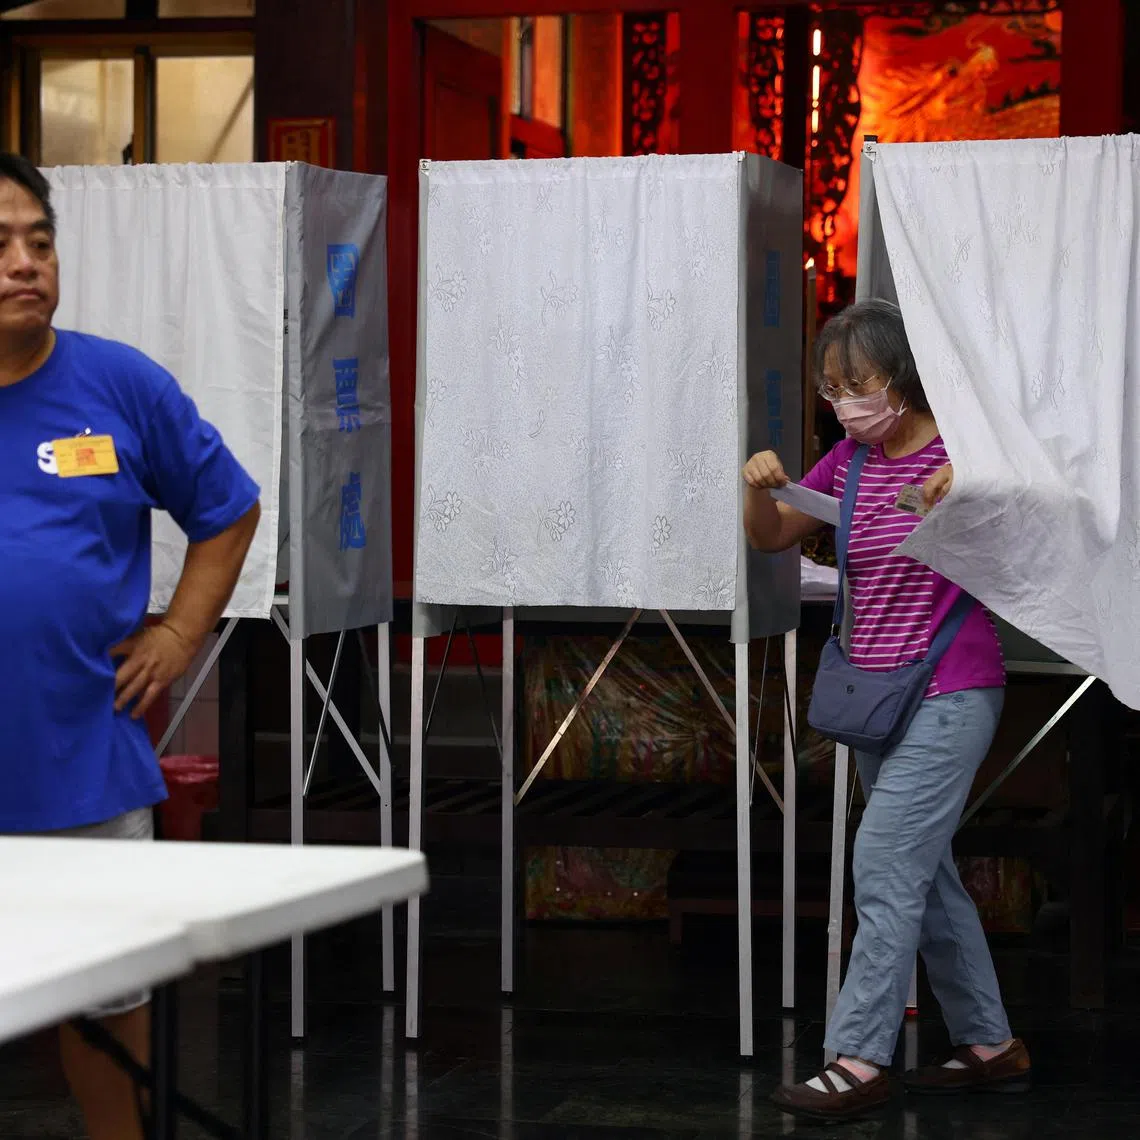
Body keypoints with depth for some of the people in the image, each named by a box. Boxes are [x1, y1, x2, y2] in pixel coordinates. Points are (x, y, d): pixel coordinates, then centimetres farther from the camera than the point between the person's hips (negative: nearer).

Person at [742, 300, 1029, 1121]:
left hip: (950, 694, -8)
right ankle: (990, 1045, 23)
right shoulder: (851, 462, 8)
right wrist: (760, 487, -12)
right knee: (926, 876, 12)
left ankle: (858, 1060, -10)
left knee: (885, 866, -13)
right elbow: (772, 537, 11)